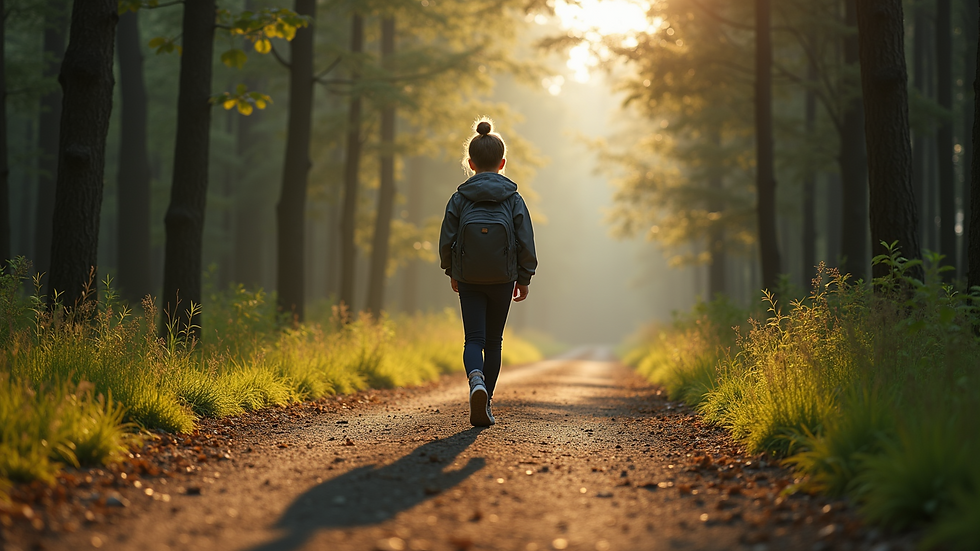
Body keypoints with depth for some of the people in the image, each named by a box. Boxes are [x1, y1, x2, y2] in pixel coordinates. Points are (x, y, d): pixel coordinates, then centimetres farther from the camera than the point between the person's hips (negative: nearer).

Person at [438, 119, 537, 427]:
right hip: (502, 278, 0)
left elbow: (447, 240, -1)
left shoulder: (460, 198, -3)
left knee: (474, 339, 2)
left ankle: (476, 379, -29)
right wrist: (524, 278, 7)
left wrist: (451, 272, 14)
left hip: (468, 280, 0)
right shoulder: (513, 199, -3)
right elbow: (526, 242, -3)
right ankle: (485, 403, 12)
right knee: (493, 341, 12)